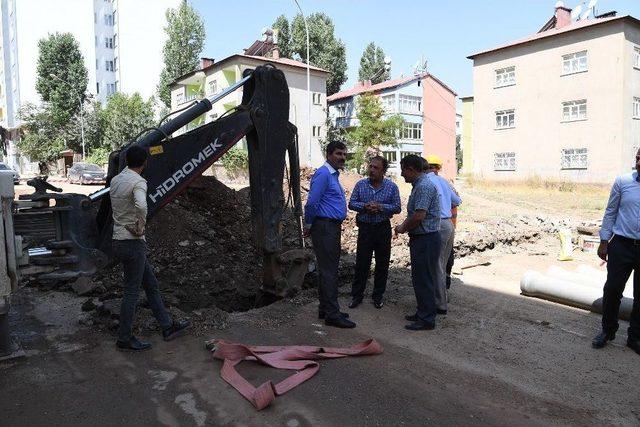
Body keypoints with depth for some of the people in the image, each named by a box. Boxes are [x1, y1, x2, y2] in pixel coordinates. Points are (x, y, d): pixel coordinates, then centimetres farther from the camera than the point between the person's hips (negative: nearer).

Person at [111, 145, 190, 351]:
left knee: (151, 284, 15)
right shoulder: (138, 182, -17)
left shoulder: (115, 180, 10)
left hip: (119, 240, 9)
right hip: (132, 243, -9)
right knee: (132, 291, 2)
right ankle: (124, 339, 14)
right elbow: (141, 205, -37)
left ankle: (167, 326, 23)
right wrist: (141, 226, -21)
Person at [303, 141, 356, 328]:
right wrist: (308, 226, -9)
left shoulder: (334, 174, 19)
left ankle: (326, 309, 24)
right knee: (329, 271, -7)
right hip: (325, 227, -10)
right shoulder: (323, 174, -14)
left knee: (329, 269, 14)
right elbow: (312, 202, -19)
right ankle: (332, 314, -1)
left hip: (333, 227, 10)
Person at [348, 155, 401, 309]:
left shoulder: (391, 187, -2)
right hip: (365, 228, 0)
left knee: (382, 264, 8)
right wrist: (364, 206, -17)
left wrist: (380, 207, -19)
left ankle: (378, 296, 23)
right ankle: (356, 295, 15)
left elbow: (397, 208, -4)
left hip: (383, 229, 0)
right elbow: (351, 204, 1)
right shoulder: (360, 184, 2)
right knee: (361, 263, 3)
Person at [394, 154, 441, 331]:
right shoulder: (419, 185, 15)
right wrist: (404, 225, 6)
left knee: (424, 280, -3)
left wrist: (403, 228, -10)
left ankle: (427, 320, 6)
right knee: (419, 278, 17)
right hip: (421, 238, 11)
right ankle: (422, 313, 28)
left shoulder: (424, 186, -19)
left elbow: (419, 215, -25)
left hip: (426, 240, -11)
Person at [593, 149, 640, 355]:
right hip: (622, 245, 0)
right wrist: (604, 241, 3)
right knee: (612, 289, 2)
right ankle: (608, 330, 22)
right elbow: (610, 212, 4)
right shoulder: (623, 181, -2)